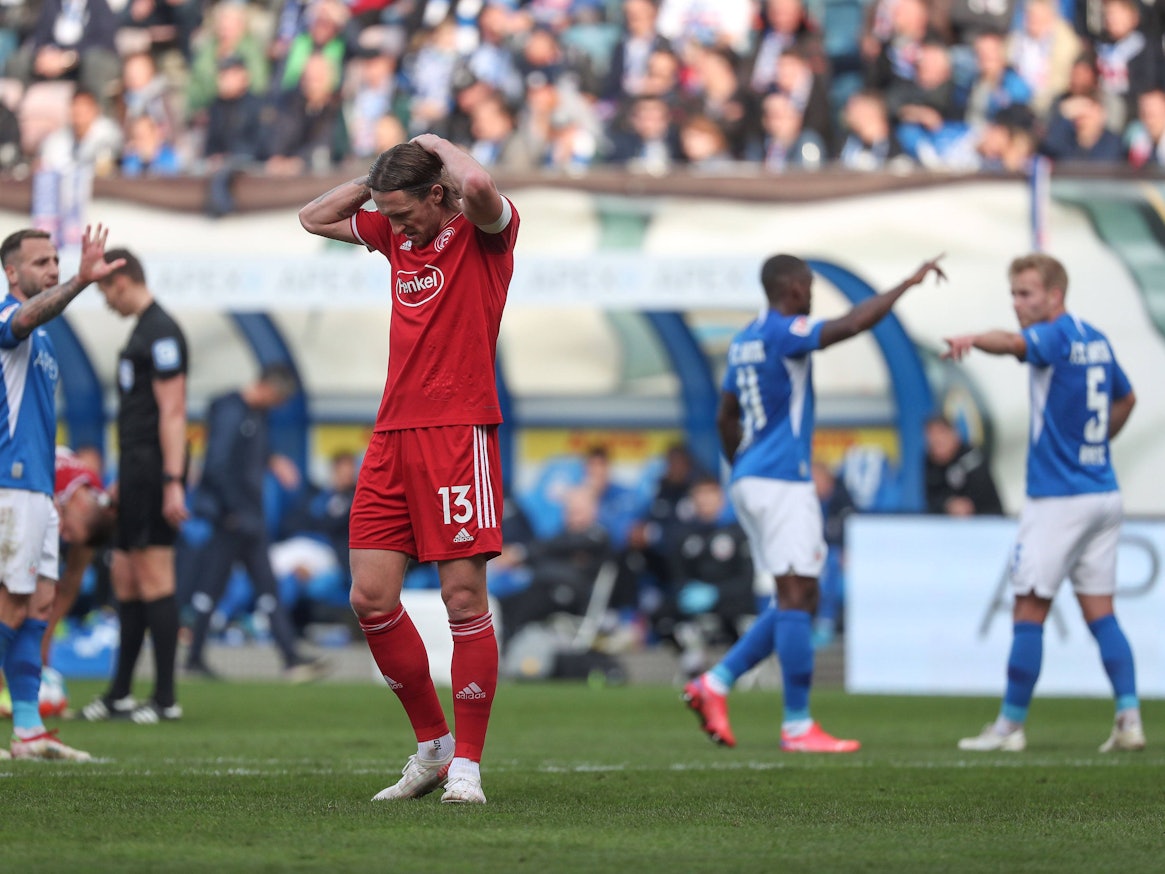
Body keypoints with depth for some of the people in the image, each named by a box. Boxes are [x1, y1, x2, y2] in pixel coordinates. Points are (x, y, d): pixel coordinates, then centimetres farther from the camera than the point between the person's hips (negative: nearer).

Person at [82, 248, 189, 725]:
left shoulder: (161, 332, -13)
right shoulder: (142, 329, 18)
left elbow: (172, 412, -19)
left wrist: (173, 483, -23)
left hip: (154, 471, -10)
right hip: (136, 472, 10)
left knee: (154, 579, -8)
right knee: (124, 578, 13)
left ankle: (166, 698, -6)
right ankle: (119, 695, 19)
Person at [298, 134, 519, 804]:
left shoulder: (485, 230, -4)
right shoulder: (396, 234, 16)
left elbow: (478, 185, -27)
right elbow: (315, 218, 28)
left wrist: (438, 145, -8)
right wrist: (379, 177, 14)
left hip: (459, 431, -7)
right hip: (393, 436, 7)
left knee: (465, 598, -7)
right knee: (371, 598, 2)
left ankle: (467, 764, 0)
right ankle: (432, 745, 15)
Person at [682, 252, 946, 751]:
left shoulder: (744, 342, 16)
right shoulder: (783, 333, -12)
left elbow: (726, 418, 24)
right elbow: (851, 325, -25)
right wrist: (908, 283, -19)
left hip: (751, 481, 10)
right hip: (782, 482, -10)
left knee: (798, 602, 12)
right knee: (797, 599, -8)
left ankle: (716, 683, 8)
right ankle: (797, 727, -8)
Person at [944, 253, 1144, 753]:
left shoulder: (1059, 335, -13)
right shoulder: (1096, 341, 13)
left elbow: (1015, 343, -36)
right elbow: (1125, 398, 30)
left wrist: (972, 340, -55)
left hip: (1057, 500, -8)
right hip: (1103, 494, 8)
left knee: (1029, 612, -1)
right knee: (1100, 612, 7)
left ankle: (1010, 726, 3)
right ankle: (1129, 720, -1)